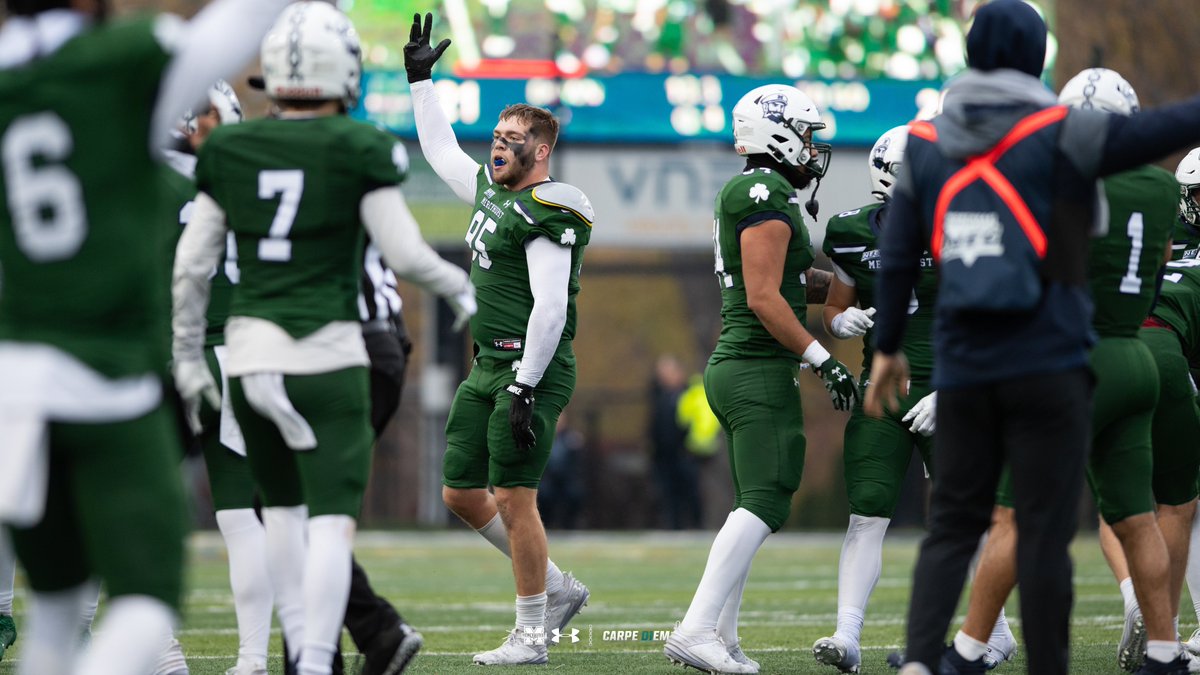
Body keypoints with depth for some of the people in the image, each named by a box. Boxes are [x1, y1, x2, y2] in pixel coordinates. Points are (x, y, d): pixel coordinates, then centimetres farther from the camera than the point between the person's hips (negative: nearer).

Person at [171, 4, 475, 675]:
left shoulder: (228, 149, 5)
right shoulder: (362, 150, -6)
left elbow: (192, 265, 9)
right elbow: (405, 254, -7)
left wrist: (189, 354, 20)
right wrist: (458, 285, 13)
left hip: (251, 354, 4)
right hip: (328, 355, -4)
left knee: (282, 507, 20)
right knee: (333, 522, -6)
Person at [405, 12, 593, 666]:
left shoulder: (548, 213, -15)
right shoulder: (491, 191, 14)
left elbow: (550, 307, -20)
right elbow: (440, 150, 32)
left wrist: (525, 388, -24)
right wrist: (420, 79, 32)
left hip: (530, 368, -10)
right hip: (487, 367, 10)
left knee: (513, 498, -7)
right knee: (462, 494, 10)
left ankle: (531, 635, 1)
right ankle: (557, 588, 23)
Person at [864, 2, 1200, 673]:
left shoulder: (927, 144, 7)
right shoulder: (1060, 136, -6)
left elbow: (898, 256, 12)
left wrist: (887, 349, 22)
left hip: (965, 367, 4)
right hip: (1049, 365, -4)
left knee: (953, 524, 7)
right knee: (1045, 534, 1)